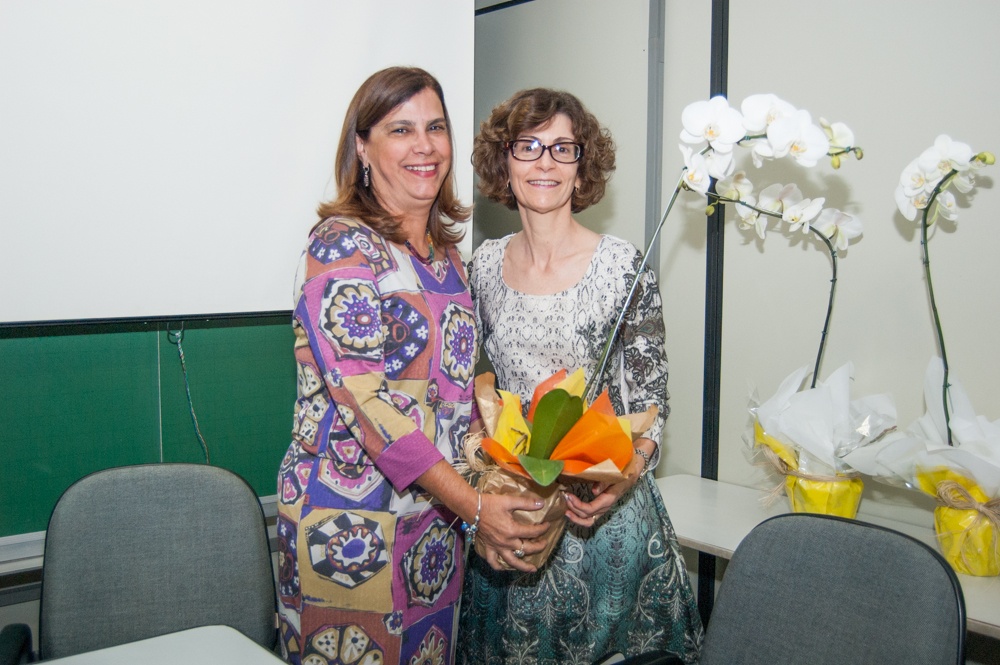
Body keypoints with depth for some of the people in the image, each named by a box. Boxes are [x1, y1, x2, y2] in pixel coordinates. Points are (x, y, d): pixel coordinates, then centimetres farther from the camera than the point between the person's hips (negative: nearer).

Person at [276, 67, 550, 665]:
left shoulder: (445, 248, 9)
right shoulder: (342, 245, -14)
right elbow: (366, 402, -22)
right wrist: (474, 506, -21)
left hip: (439, 515, 7)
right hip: (353, 522, -7)